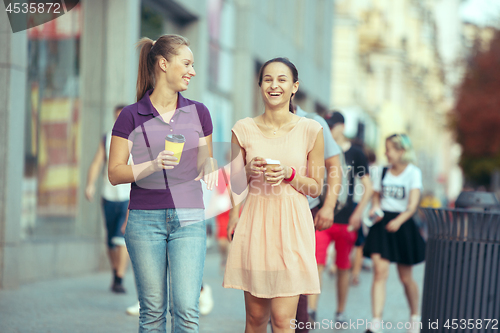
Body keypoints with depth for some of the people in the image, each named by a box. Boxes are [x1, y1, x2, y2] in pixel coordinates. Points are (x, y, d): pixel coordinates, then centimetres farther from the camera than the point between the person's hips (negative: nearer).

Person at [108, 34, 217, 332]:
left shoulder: (198, 113, 8)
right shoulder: (132, 116, 0)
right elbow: (114, 173, -1)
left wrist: (209, 166, -5)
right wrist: (152, 166, -18)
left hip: (189, 218, 1)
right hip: (145, 219, -1)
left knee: (186, 309, -8)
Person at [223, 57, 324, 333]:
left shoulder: (310, 130, 1)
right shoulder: (244, 129, 5)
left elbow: (316, 188, 7)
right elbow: (235, 185, 12)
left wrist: (289, 175, -10)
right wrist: (250, 171, -9)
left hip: (292, 226, -2)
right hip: (254, 224, 2)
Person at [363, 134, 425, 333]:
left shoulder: (413, 173, -5)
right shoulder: (384, 172, 8)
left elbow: (413, 204, -15)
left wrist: (399, 220, -32)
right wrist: (375, 208, -1)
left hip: (403, 225, -2)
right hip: (382, 223, 3)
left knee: (405, 277, 8)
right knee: (380, 271, -13)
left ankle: (415, 316, 32)